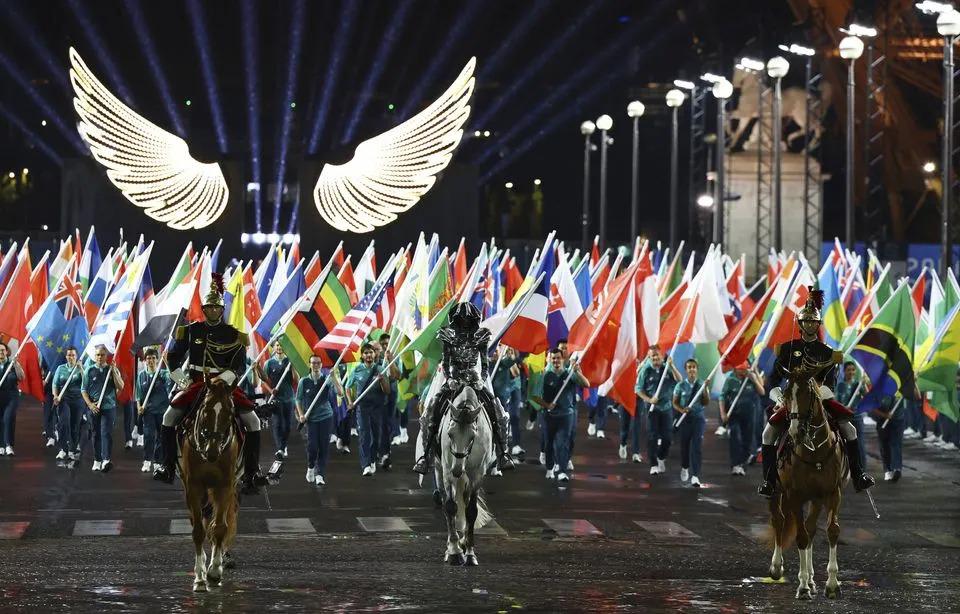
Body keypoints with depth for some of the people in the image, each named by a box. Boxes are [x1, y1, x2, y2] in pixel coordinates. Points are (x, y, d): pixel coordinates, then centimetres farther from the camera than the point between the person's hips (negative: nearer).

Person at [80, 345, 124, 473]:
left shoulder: (112, 370, 7)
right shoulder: (90, 370, 6)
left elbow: (120, 387, -1)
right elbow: (83, 390, 6)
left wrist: (113, 371, -10)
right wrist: (90, 404, -7)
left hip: (109, 406, -1)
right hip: (94, 407, 1)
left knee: (106, 433, -14)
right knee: (96, 434, 8)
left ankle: (106, 460, -25)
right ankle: (97, 461, 16)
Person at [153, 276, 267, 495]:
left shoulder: (234, 335, 1)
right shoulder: (191, 331, 4)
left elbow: (239, 365, -6)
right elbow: (173, 358, 10)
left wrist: (224, 379, -24)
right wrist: (184, 381, -1)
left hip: (226, 385, -1)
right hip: (196, 384, 1)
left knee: (252, 421, -17)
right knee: (169, 417, -14)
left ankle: (252, 472, -10)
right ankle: (166, 467, -4)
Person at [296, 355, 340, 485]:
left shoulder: (326, 379, -2)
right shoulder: (304, 381, 1)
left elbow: (338, 391, -16)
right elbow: (298, 399, 9)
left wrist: (333, 376, -25)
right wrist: (301, 414, -4)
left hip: (326, 417, 0)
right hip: (311, 418, 0)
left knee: (324, 447, -2)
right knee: (312, 446, -7)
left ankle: (320, 474, 5)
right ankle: (310, 468, 20)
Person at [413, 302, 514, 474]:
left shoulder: (480, 337, 3)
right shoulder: (449, 337, 3)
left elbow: (485, 363, 3)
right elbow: (445, 362, 2)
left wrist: (483, 379, -14)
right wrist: (448, 378, -15)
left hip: (475, 381, 0)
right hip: (453, 381, 0)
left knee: (498, 413, -18)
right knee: (431, 413, -19)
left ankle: (503, 454, -12)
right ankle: (426, 455, -16)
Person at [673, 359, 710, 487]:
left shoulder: (701, 385, 2)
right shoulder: (680, 386, 1)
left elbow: (706, 403, -3)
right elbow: (675, 403, 3)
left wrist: (705, 389, -15)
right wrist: (681, 409, -17)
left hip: (698, 418, -1)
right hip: (685, 418, 1)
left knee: (697, 446, -9)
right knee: (684, 445, 11)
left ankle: (695, 476, -11)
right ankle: (684, 468, 39)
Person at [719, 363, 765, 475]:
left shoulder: (751, 377, 2)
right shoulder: (730, 380, -4)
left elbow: (762, 392, -2)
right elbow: (722, 397, -1)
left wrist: (754, 380, -13)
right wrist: (723, 413, -9)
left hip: (749, 414, 3)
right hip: (733, 414, -3)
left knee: (747, 440, 6)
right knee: (735, 438, -15)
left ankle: (742, 464, 18)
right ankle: (735, 465, -18)